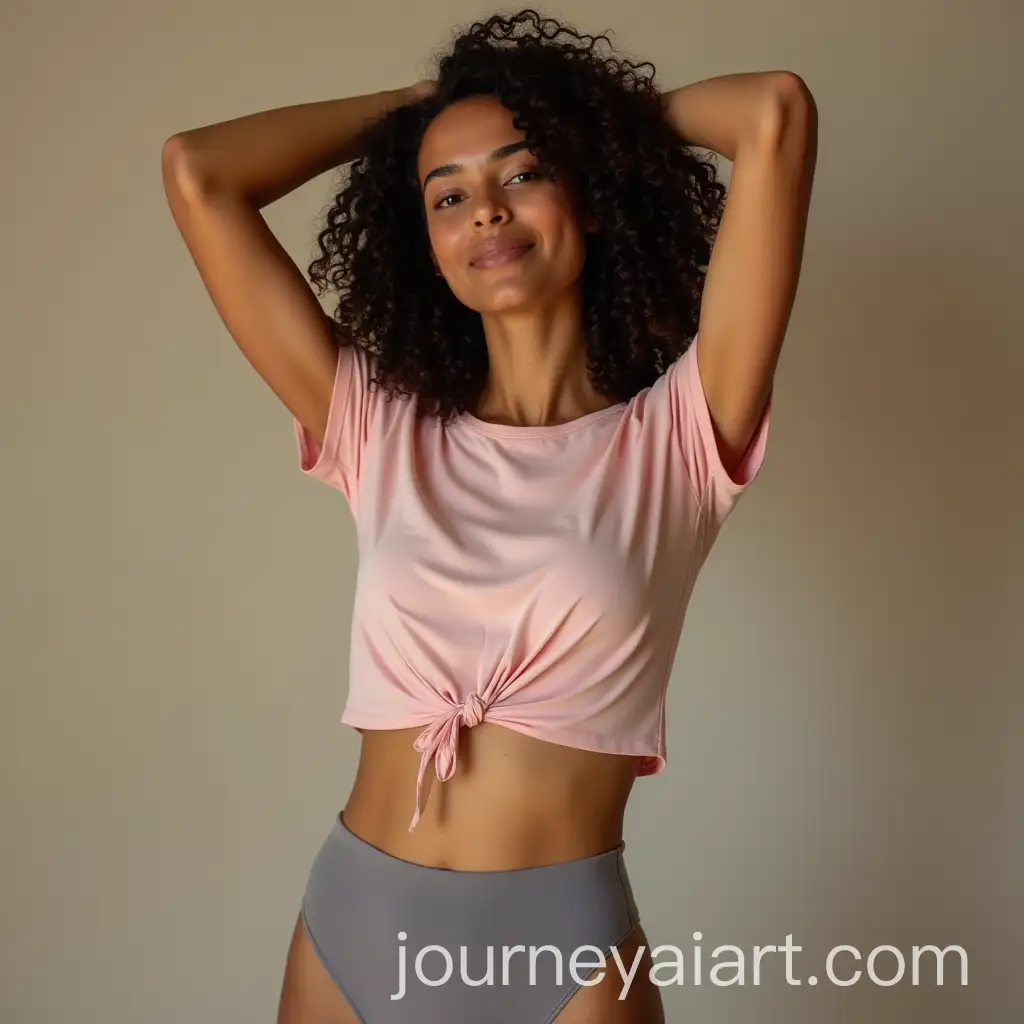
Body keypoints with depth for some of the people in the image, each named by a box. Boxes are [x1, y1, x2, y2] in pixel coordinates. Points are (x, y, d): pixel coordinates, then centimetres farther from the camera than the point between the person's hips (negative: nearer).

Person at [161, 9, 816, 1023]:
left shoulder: (675, 435, -6)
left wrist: (617, 106, 5)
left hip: (562, 943, -2)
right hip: (350, 916, 3)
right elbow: (197, 174, 0)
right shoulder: (381, 434, 1)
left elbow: (778, 115, -14)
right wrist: (411, 102, 10)